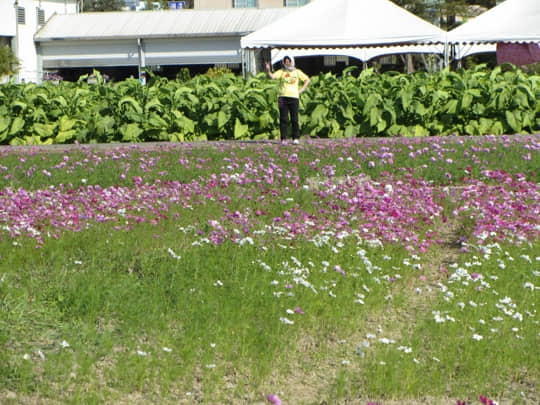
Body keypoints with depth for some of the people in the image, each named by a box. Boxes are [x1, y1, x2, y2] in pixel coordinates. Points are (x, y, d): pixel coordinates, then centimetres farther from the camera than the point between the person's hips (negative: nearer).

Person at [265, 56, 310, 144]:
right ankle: (283, 138, 1)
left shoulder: (297, 72, 13)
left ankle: (295, 138, 6)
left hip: (294, 97, 0)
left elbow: (307, 80, 19)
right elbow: (273, 76, -6)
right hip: (283, 97, 0)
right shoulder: (281, 72, 10)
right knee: (283, 119, -2)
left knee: (294, 119, 0)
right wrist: (268, 70, -26)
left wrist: (301, 90, 8)